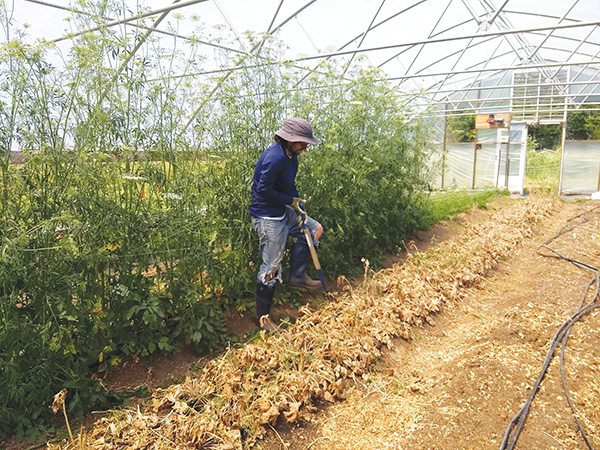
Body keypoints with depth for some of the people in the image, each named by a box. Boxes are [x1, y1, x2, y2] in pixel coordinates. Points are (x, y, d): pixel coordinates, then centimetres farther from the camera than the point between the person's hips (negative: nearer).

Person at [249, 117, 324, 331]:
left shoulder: (290, 155, 5)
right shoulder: (275, 157, -25)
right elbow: (263, 190, -25)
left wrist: (300, 209, 0)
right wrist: (291, 201, -14)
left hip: (283, 211, 10)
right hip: (267, 217, -10)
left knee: (314, 230, 16)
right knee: (271, 267, -1)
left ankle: (298, 276, 23)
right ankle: (263, 317, 15)